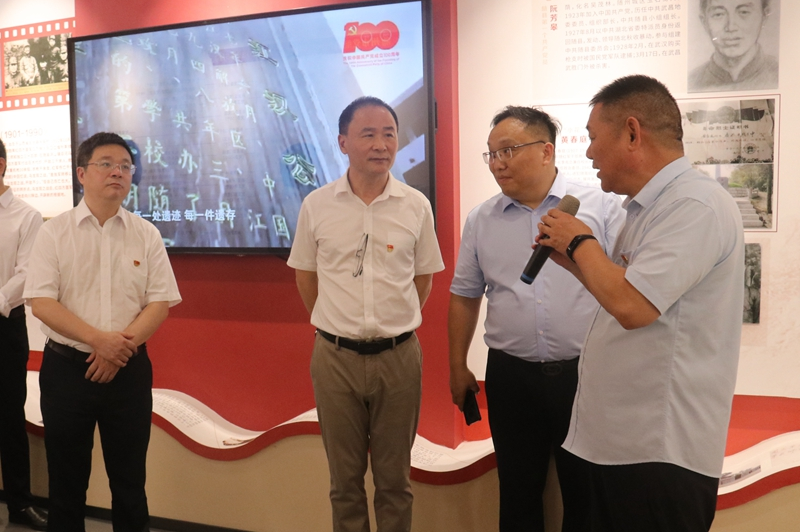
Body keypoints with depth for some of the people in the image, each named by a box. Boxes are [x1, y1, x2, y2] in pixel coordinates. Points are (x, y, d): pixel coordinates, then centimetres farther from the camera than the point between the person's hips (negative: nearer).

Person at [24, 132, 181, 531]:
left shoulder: (146, 234, 3)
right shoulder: (54, 232, -1)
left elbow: (160, 302, -1)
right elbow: (41, 303, -8)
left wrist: (122, 346, -15)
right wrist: (98, 339, -19)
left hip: (129, 370, 1)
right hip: (66, 367, -1)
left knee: (129, 480, 10)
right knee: (67, 480, 10)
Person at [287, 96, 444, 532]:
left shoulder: (416, 206, -2)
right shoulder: (316, 205, -2)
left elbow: (423, 278, 9)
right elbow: (305, 276, 9)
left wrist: (395, 327, 10)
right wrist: (336, 328, 11)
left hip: (398, 356, 0)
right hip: (335, 357, 0)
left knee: (394, 479, 13)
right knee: (345, 479, 14)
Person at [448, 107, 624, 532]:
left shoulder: (601, 206, -4)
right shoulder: (481, 219, 5)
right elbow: (464, 296, 12)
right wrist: (458, 366, 13)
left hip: (586, 374, -2)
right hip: (510, 377, 3)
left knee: (587, 496, 12)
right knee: (518, 494, 15)